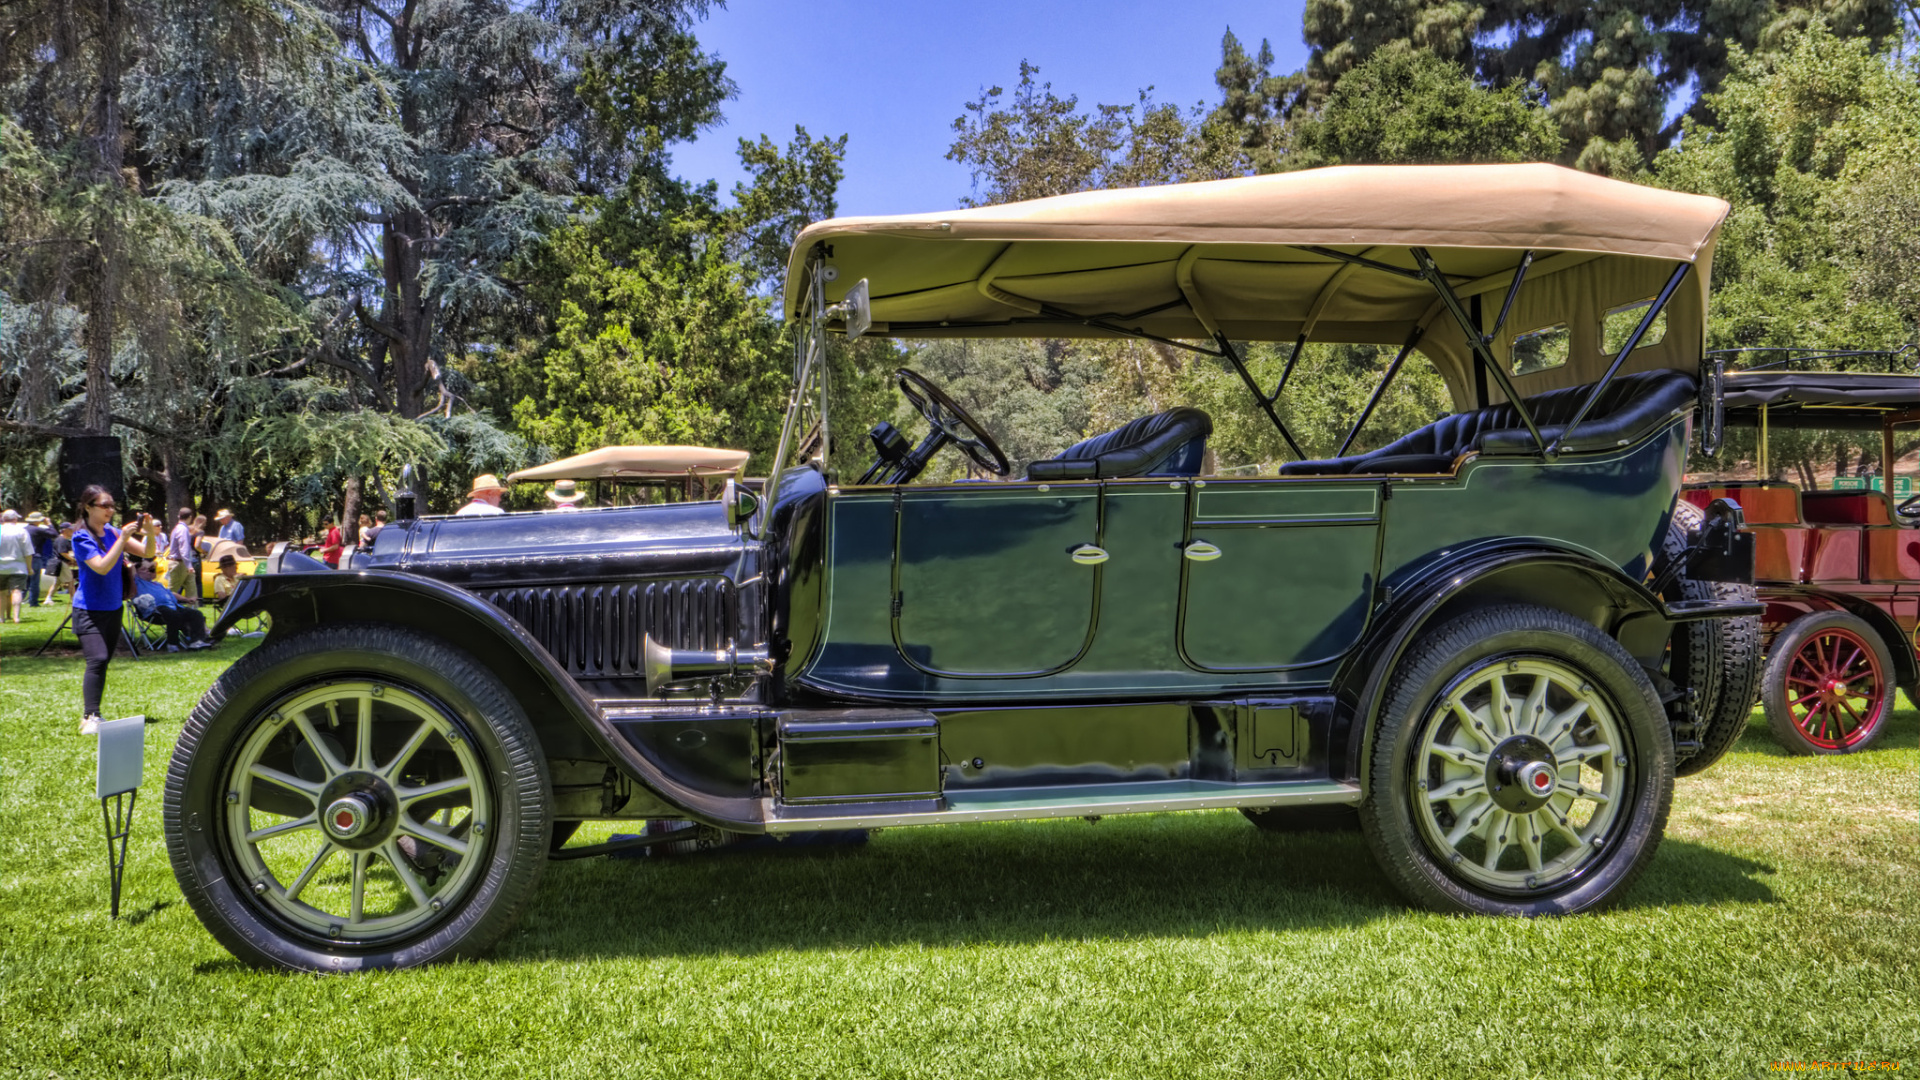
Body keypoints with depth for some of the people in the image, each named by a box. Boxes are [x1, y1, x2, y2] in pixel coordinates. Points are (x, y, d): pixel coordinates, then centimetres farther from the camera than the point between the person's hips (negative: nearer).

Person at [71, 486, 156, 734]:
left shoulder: (112, 532, 5)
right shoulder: (82, 537, -11)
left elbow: (148, 553, 3)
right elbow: (102, 567, -24)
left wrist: (149, 532, -16)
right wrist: (123, 539, -27)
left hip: (113, 608, 7)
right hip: (89, 610, -7)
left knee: (102, 662, 11)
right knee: (97, 660, -19)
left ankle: (88, 711, 22)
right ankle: (91, 718, -19)